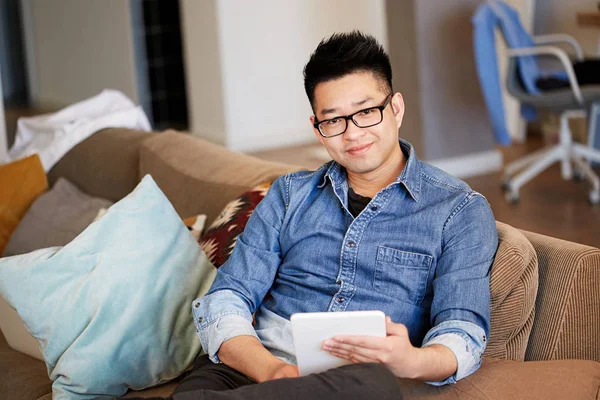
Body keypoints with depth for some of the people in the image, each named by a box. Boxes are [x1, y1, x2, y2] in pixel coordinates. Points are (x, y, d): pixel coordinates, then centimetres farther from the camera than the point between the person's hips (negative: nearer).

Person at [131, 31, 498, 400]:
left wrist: (414, 361, -28)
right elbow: (224, 301, 8)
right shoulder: (290, 194, 19)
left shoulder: (459, 210, 9)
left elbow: (464, 331, -2)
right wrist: (269, 369, -15)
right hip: (257, 367, 0)